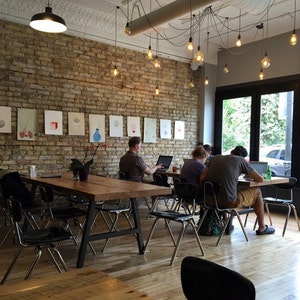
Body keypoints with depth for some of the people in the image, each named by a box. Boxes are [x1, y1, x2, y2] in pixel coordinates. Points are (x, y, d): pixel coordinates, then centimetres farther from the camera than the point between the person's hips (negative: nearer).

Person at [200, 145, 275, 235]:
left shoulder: (216, 158, 11)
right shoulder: (241, 160, 0)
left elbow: (202, 178, 7)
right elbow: (260, 179, 6)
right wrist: (250, 176, 25)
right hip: (229, 201, -5)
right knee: (257, 191, 19)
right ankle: (262, 228, 30)